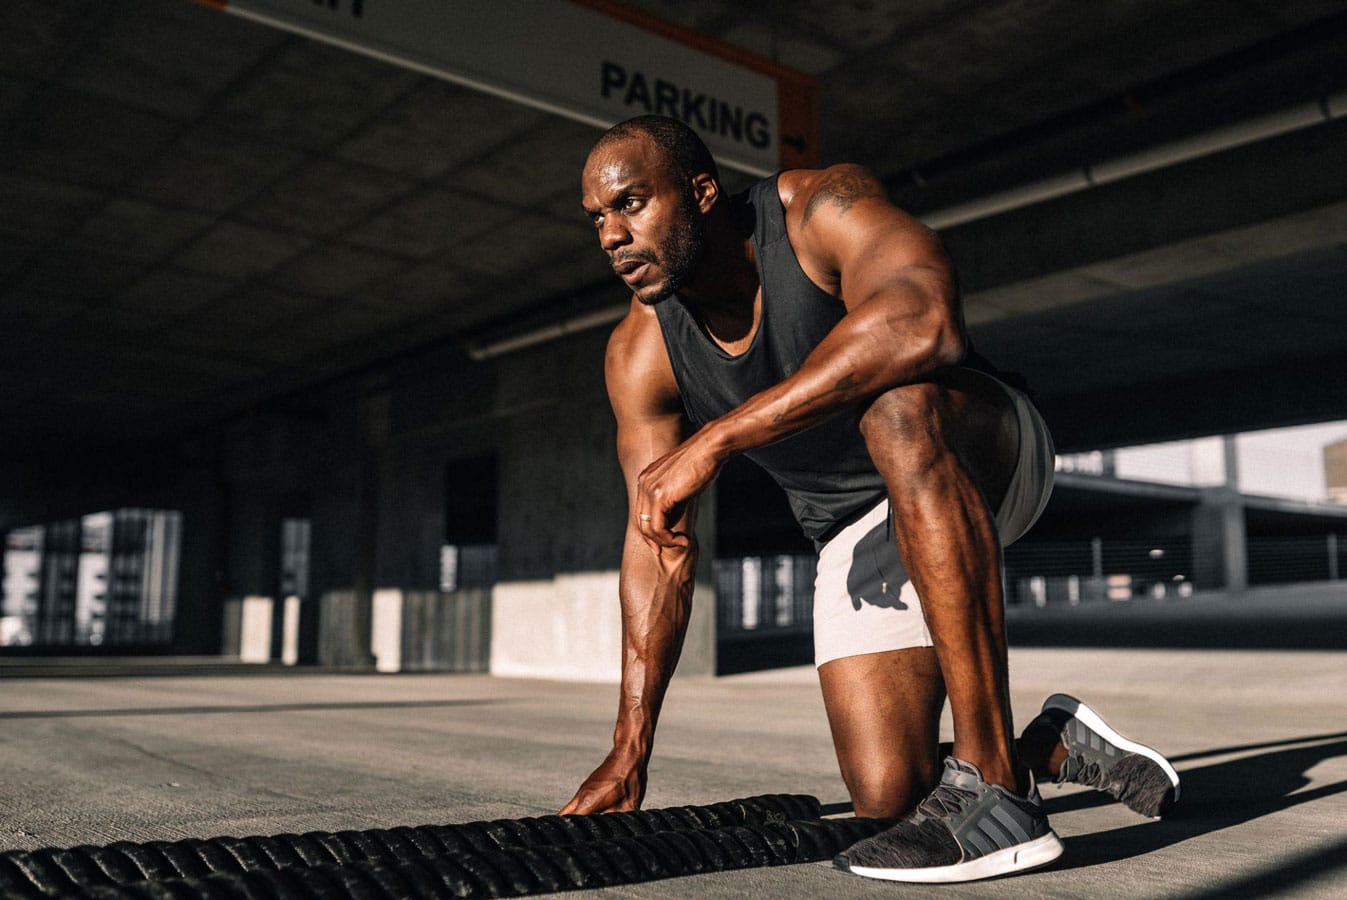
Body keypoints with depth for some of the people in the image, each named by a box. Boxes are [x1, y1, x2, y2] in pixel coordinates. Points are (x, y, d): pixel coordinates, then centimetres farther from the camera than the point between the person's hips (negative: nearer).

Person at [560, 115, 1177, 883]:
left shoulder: (824, 208, -23)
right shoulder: (640, 356, -10)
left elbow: (924, 320, -46)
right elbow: (658, 547, -8)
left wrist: (715, 441, -46)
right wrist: (631, 750, -11)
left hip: (982, 455, -4)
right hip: (857, 532, 5)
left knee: (896, 402, -40)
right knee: (889, 793, -11)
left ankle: (995, 787, -36)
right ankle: (1054, 745, 22)